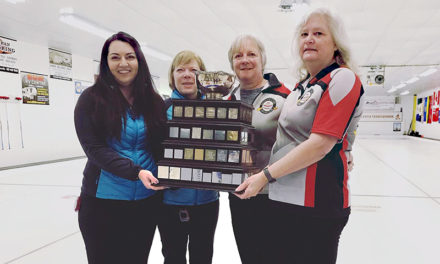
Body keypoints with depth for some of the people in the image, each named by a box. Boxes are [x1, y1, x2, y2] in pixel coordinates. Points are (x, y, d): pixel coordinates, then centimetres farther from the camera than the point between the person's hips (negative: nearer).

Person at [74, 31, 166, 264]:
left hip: (147, 200, 3)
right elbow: (94, 149, -12)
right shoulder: (91, 99, -5)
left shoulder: (154, 101, 4)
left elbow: (161, 146, 7)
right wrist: (136, 172, -23)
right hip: (102, 201, -2)